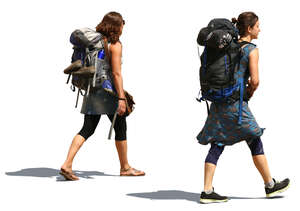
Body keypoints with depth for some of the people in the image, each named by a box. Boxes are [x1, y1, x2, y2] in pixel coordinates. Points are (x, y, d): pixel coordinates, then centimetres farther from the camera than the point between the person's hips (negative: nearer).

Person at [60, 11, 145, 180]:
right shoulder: (115, 45, -11)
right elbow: (116, 73, -18)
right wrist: (121, 98, -18)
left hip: (92, 91, 7)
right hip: (108, 91, -7)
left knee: (87, 129, 5)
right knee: (121, 128, 9)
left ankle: (67, 165, -8)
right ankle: (125, 168, 22)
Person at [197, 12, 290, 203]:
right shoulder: (252, 50, -7)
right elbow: (255, 81, -15)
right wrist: (250, 93, 6)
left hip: (218, 100, 7)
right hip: (236, 103, -7)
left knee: (217, 145, 5)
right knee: (255, 143, 7)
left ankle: (207, 191, 1)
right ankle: (270, 185, 19)